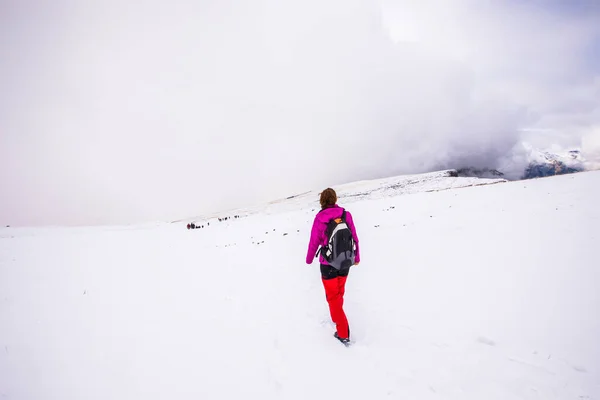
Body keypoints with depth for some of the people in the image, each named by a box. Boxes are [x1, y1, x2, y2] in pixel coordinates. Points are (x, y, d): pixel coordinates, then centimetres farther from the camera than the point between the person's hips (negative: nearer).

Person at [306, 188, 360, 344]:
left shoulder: (319, 218, -15)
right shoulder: (346, 215, -9)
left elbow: (314, 241, -8)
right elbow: (354, 238, -1)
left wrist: (309, 259, 11)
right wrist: (356, 257, 15)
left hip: (328, 264, -3)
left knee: (333, 296, 11)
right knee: (339, 292, 26)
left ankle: (343, 333, 12)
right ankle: (337, 317, 49)